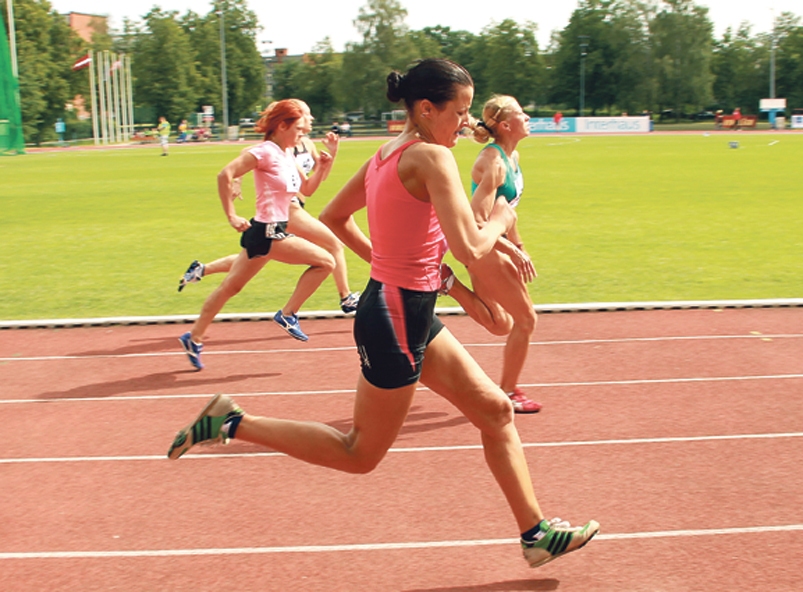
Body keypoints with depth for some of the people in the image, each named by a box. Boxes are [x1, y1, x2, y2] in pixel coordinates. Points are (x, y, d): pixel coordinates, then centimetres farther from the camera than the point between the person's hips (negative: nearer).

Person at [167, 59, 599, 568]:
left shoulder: (388, 154, 9)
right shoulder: (432, 157, -18)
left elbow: (334, 217, 18)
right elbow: (469, 249, -25)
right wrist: (500, 220, -4)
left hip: (405, 310, 10)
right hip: (397, 318, -10)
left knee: (496, 410, 14)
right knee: (361, 455, 7)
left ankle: (536, 533, 25)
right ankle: (233, 423, 12)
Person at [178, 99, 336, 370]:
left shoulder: (288, 154, 13)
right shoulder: (265, 151, -14)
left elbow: (306, 189, 19)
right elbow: (225, 174, -22)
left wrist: (322, 168, 2)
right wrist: (231, 216, -19)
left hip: (275, 231, 9)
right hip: (266, 232, -9)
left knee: (230, 287, 14)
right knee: (326, 261, -8)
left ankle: (194, 338, 22)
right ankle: (287, 314, 0)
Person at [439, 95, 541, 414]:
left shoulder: (512, 157, 8)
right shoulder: (493, 162, -21)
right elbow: (477, 222, -27)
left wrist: (520, 248, 22)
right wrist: (513, 252, -27)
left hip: (494, 247, 9)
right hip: (483, 248, -9)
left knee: (500, 325, 18)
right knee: (526, 319, 1)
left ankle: (447, 282, 16)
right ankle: (508, 393, 16)